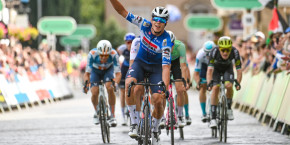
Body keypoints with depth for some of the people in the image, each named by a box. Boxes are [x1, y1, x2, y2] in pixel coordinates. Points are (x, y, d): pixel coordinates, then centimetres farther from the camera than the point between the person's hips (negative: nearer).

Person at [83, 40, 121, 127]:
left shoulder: (114, 54, -36)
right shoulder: (92, 54, -37)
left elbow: (118, 73, -34)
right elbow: (87, 73, -30)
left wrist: (115, 83, -53)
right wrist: (86, 84, -48)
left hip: (108, 70, 0)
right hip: (95, 71, 0)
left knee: (110, 88, -26)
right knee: (94, 93, -16)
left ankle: (112, 116, -17)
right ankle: (97, 112, 15)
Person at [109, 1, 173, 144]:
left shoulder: (166, 41, -27)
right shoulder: (145, 25, -18)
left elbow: (166, 66, -32)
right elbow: (123, 12, -17)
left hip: (156, 67, -2)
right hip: (140, 62, 2)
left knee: (158, 101, -15)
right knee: (129, 84, -31)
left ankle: (154, 130, 16)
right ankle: (134, 123, -22)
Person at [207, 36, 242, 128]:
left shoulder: (235, 52, -34)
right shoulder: (214, 52, -36)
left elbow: (239, 70, -32)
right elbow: (209, 70, -40)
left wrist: (238, 83, -46)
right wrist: (209, 83, -54)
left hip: (228, 69, 1)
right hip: (216, 69, -1)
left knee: (229, 86, -27)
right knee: (215, 88, -21)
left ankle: (229, 108, 0)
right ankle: (213, 118, -18)